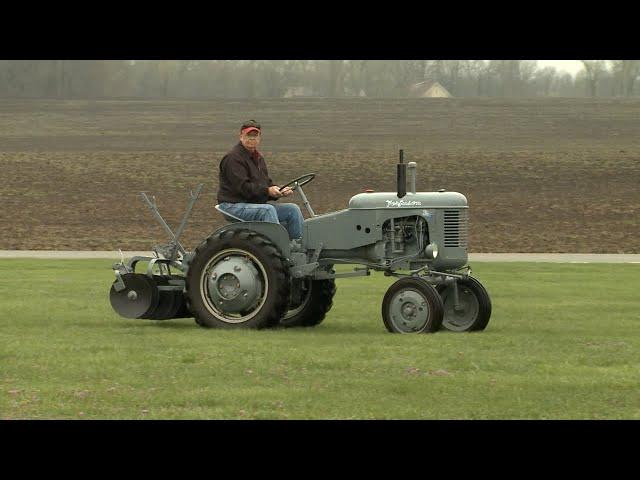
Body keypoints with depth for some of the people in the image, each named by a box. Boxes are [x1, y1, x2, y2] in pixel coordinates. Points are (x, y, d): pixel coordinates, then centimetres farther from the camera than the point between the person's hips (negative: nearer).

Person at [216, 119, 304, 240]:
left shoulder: (258, 158, 18)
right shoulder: (233, 158, -13)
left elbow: (267, 183, 18)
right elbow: (242, 187, -22)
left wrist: (280, 191, -3)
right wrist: (267, 191, -29)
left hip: (256, 203, 9)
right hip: (234, 206, -9)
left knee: (292, 209, -2)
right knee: (268, 210, -34)